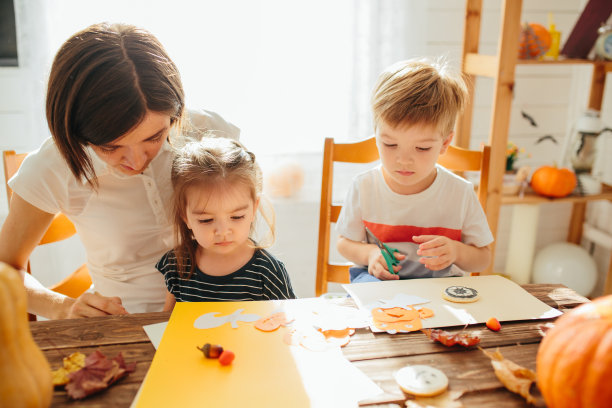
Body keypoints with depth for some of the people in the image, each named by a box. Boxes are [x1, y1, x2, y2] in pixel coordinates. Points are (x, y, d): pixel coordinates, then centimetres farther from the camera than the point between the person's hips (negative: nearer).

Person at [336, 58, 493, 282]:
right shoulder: (364, 186, -7)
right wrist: (369, 253, -16)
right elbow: (345, 242, 6)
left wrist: (456, 251, -20)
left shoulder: (460, 193, -8)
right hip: (378, 279, -1)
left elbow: (483, 259, 2)